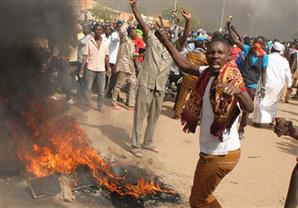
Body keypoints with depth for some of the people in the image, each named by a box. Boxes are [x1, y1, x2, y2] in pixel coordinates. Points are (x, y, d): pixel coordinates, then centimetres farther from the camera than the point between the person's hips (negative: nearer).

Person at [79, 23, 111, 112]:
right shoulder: (89, 42, -1)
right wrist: (82, 69, -8)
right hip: (90, 69, -1)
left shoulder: (105, 43, 6)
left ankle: (100, 106, 13)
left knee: (101, 90, 2)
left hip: (101, 70, 2)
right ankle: (87, 105, 19)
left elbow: (106, 56, 10)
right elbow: (85, 56, -2)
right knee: (88, 88, 6)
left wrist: (108, 67, 1)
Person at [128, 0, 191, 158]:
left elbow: (184, 37, -2)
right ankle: (135, 145, 11)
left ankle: (148, 142, 31)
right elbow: (142, 24, -12)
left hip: (160, 89, 5)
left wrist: (188, 21, -17)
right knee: (139, 117, 3)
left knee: (153, 118, 16)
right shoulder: (152, 41, -1)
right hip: (146, 86, -4)